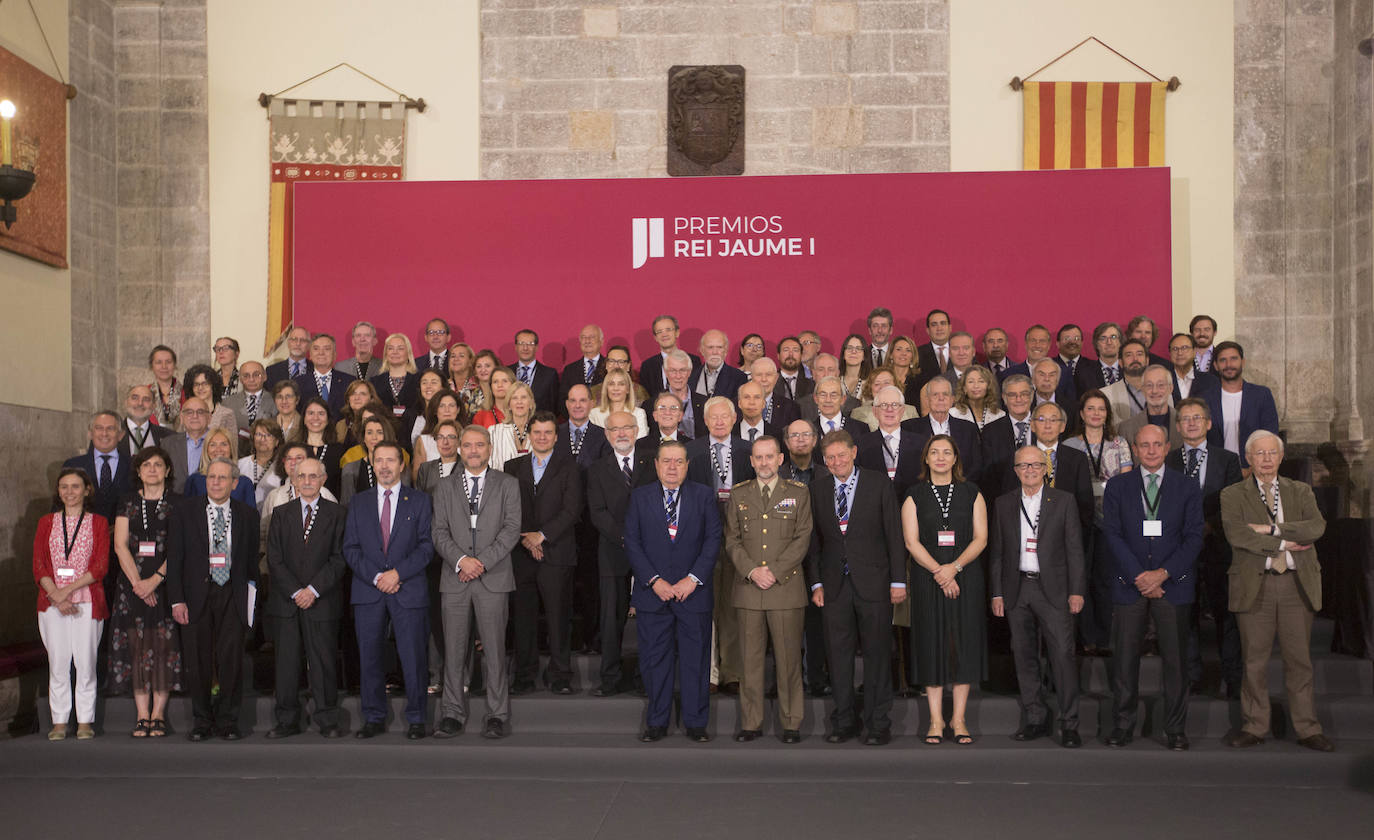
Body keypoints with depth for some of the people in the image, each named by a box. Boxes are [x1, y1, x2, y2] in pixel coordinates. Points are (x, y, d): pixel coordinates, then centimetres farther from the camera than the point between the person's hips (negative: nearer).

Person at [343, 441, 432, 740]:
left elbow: (426, 546, 0)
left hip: (409, 590, -2)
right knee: (369, 657, 5)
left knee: (413, 657, -2)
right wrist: (376, 577, -8)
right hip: (368, 592, 2)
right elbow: (350, 548, 6)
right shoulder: (358, 503, 12)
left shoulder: (419, 501, 7)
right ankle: (374, 718, 17)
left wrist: (397, 573, -12)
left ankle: (415, 719, 10)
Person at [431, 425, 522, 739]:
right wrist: (461, 559, -12)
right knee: (453, 650, 4)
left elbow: (512, 529, -2)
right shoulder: (445, 488, 14)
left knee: (494, 648, 0)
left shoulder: (507, 485, 7)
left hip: (494, 578, -2)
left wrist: (482, 561, -12)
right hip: (454, 580, 2)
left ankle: (498, 714, 7)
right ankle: (453, 713, 13)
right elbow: (440, 533, 6)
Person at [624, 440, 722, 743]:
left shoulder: (703, 495, 6)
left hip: (694, 592, 0)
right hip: (652, 593, 0)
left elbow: (713, 539, 1)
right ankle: (657, 723, 17)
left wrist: (693, 579, -10)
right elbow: (632, 543, 2)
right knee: (654, 659, 5)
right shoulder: (640, 497, 7)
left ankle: (696, 723, 16)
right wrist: (654, 581, -9)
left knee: (695, 659, 4)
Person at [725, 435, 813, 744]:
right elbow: (732, 540, 7)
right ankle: (751, 722, 12)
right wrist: (752, 571, -8)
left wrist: (775, 572, -10)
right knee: (750, 658, 3)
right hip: (748, 588, 2)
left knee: (788, 658, 1)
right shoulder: (738, 495, 11)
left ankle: (791, 724, 11)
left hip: (787, 587, -2)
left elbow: (802, 539, 0)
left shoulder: (798, 493, 6)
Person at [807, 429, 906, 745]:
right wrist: (816, 582, 4)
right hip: (835, 584, 3)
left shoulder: (879, 484, -2)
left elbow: (894, 535, -1)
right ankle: (844, 721, 18)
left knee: (877, 652, 3)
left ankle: (879, 724, 13)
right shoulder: (817, 488, 6)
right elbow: (814, 539, 9)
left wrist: (898, 580, -4)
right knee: (838, 653, 6)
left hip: (873, 581, -3)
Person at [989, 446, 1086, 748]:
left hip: (1053, 588, -3)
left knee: (1063, 654, -7)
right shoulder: (1004, 504, 10)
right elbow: (996, 552, 10)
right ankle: (1036, 719, 17)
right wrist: (997, 593, 4)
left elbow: (1074, 549, 1)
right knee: (1024, 655, 6)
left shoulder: (1063, 501, 4)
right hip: (1017, 590, 3)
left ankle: (1069, 723, 2)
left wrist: (1076, 590, -6)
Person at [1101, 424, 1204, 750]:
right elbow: (1113, 534, 0)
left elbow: (1193, 537, 1)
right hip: (1129, 585, 0)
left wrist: (1163, 573, -10)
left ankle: (1176, 729, 12)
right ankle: (1122, 726, 11)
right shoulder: (1117, 487, 7)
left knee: (1175, 658, 1)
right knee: (1124, 658, 1)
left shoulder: (1187, 488, 7)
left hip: (1173, 583, 0)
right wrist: (1139, 575, -9)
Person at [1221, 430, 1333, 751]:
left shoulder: (1300, 492, 12)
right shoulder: (1233, 495, 5)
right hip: (1254, 586, -2)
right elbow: (1236, 534, -12)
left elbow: (1317, 526, -6)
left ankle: (1307, 728, 16)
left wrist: (1270, 528, -14)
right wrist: (1284, 544, -11)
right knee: (1255, 660, 3)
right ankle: (1254, 726, 14)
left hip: (1297, 584, 2)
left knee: (1299, 659, 6)